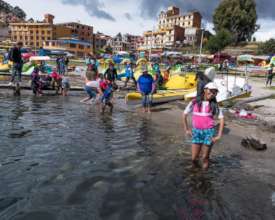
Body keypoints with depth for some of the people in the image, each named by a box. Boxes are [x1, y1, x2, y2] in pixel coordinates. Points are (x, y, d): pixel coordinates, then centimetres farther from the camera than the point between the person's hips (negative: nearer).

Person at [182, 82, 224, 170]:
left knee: (205, 158, 5)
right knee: (194, 158, 2)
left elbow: (222, 119, 2)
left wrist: (219, 135, -4)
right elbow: (184, 114, 8)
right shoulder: (194, 102, 0)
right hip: (196, 132, 1)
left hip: (209, 132, -1)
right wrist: (186, 130, 7)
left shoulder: (214, 105, 0)